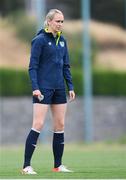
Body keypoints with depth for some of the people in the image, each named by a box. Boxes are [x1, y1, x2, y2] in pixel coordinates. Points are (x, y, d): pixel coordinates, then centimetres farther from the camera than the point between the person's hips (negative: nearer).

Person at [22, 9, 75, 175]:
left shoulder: (62, 40, 12)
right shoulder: (40, 40, -8)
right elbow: (33, 66, -10)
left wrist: (70, 87, 10)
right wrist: (35, 87, -18)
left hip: (59, 88, 7)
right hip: (43, 88, -7)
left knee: (60, 125, 6)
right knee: (38, 125, -11)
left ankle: (58, 165, 14)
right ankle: (26, 166, -8)